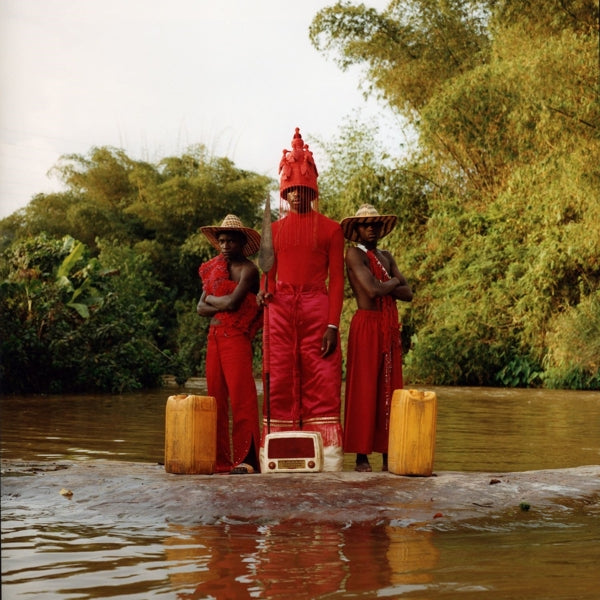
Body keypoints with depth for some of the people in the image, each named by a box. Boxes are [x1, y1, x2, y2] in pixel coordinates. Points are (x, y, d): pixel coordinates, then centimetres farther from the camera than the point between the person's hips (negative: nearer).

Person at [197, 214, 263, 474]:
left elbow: (232, 302, -17)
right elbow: (201, 308, 11)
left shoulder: (248, 270, -4)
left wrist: (211, 298, 1)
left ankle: (246, 459, -13)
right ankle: (219, 459, 9)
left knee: (241, 397, -12)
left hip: (236, 338, -7)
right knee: (216, 398, 6)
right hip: (214, 336, 7)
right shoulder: (214, 269, 17)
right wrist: (222, 305, -8)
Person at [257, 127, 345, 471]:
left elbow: (337, 278, 1)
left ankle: (326, 454, -5)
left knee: (321, 382, -5)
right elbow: (270, 272, 15)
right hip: (281, 310, 3)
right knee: (280, 381, -1)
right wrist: (265, 291, -9)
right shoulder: (275, 229, 15)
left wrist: (333, 324, -8)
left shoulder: (330, 229, 6)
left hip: (317, 308, -3)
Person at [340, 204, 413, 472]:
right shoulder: (354, 254, -4)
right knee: (364, 391, -7)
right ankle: (362, 457, -6)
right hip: (366, 325, -7)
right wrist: (393, 282, 1)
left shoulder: (386, 257, 19)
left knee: (389, 391, 5)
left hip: (390, 327, 7)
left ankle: (388, 456, 7)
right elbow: (372, 290, -18)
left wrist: (383, 286, -7)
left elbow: (407, 294, 10)